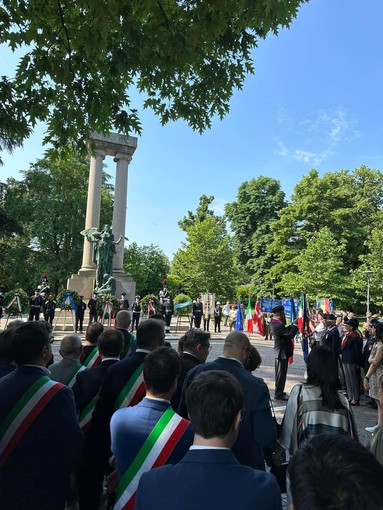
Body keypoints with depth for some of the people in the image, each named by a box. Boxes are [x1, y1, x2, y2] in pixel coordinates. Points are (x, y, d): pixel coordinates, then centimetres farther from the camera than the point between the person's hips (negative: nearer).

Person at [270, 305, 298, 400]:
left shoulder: (274, 323, 4)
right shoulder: (278, 325, -27)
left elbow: (285, 331, 11)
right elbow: (290, 335, -26)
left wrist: (292, 325, 1)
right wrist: (295, 326, -14)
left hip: (279, 351, 10)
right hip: (282, 352, -10)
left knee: (279, 372, 19)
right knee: (281, 373, 1)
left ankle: (279, 392, 31)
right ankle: (279, 393, 11)